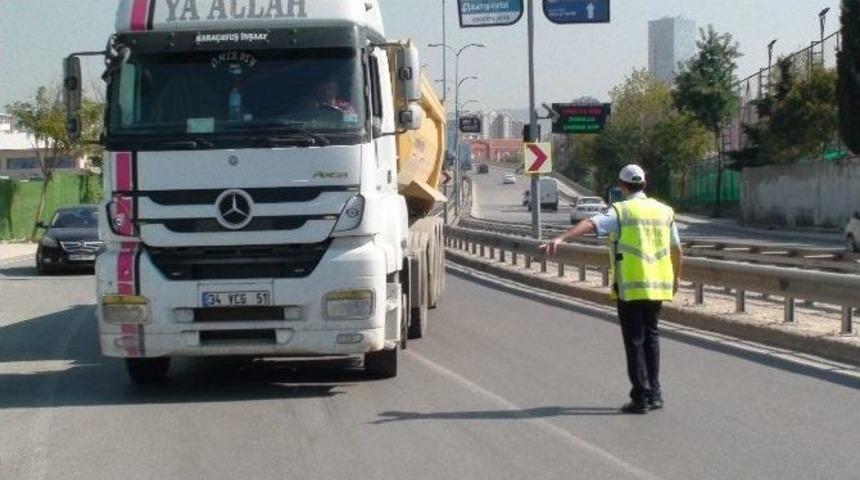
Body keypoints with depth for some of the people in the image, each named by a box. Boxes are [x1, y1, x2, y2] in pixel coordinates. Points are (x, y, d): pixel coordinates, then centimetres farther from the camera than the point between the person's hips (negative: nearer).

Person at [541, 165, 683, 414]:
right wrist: (676, 277, 30)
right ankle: (654, 392, 20)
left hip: (630, 286, -5)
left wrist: (561, 238, -35)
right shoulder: (664, 211, 10)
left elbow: (590, 224, -23)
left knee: (634, 339, 1)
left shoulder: (621, 212, -6)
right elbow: (677, 250, 15)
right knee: (651, 335, 17)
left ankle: (641, 397, 0)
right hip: (657, 286, 5)